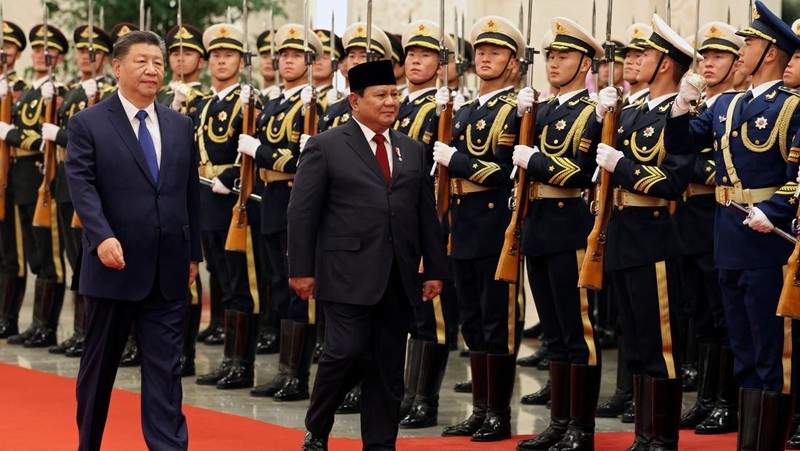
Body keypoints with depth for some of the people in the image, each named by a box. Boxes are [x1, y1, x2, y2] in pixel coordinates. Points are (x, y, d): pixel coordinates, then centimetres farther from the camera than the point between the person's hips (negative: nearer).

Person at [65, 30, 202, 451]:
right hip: (114, 266, -3)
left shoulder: (180, 125, 10)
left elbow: (190, 192, 14)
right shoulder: (88, 124, -3)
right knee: (99, 365, 10)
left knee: (165, 368, 0)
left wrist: (193, 253, 13)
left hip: (168, 271, 3)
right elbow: (82, 186, -13)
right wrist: (103, 237, -27)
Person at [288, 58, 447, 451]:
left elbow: (426, 214, 15)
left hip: (399, 281, 5)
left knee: (388, 366, 6)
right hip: (348, 275, -5)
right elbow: (302, 212, -3)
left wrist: (434, 269, 11)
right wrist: (301, 269, -7)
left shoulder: (412, 151, 14)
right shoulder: (326, 147, -1)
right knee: (346, 354, -9)